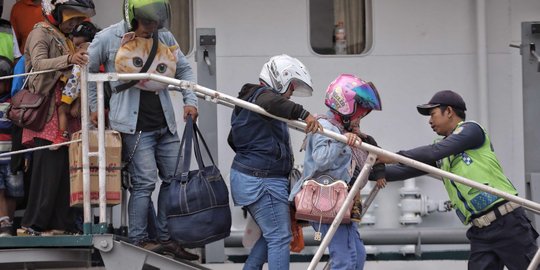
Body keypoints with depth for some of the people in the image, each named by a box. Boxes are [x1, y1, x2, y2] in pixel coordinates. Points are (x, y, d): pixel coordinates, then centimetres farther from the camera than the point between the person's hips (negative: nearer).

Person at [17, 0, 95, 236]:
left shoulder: (63, 39, 24)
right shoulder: (40, 34, -4)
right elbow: (39, 63, -23)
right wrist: (68, 59, -39)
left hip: (64, 117, 9)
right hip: (48, 117, -9)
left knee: (65, 172, 6)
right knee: (48, 171, -13)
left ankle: (62, 225, 7)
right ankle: (31, 226, -13)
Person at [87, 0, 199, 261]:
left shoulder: (164, 38, 5)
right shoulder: (108, 39, -6)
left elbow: (183, 69, 17)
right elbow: (87, 70, 6)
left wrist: (190, 101, 5)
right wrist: (95, 106, 5)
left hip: (164, 123, 6)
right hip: (134, 126, -6)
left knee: (174, 178, 7)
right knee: (144, 181, -10)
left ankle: (166, 239, 16)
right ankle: (139, 240, -2)